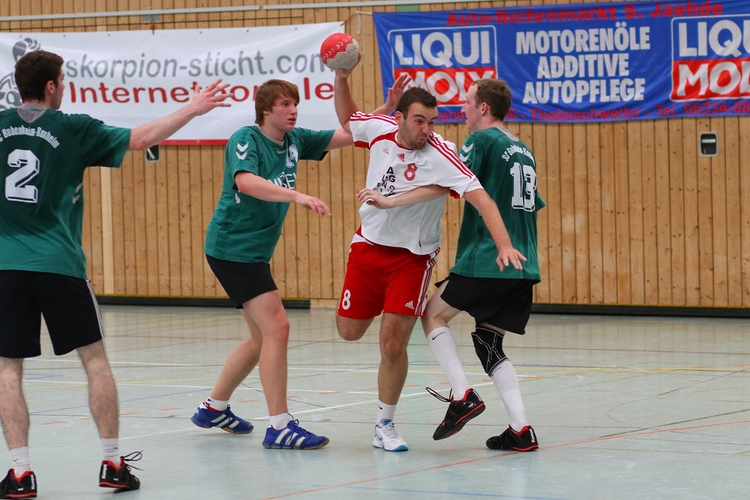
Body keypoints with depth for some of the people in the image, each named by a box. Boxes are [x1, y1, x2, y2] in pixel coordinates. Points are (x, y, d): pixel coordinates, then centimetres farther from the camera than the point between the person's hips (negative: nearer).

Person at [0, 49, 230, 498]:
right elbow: (138, 139, -1)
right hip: (59, 264, -1)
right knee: (95, 358, 11)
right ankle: (113, 462, 11)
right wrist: (193, 109, 9)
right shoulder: (72, 129, 0)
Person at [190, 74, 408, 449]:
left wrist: (387, 108, -5)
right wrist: (296, 196, -48)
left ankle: (214, 407, 33)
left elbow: (348, 134, 9)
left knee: (262, 336, 18)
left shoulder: (294, 141, 7)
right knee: (276, 327, -16)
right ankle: (280, 427, -15)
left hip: (254, 252, 10)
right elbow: (246, 182, -35)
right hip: (232, 247, -9)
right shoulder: (245, 140, -16)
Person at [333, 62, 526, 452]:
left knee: (392, 346, -9)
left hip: (412, 257, -4)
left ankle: (385, 427, 9)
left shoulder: (441, 156, -23)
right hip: (368, 245, 4)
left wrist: (504, 245, -44)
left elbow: (481, 199, -32)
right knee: (349, 331, 12)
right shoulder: (380, 130, -8)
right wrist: (341, 79, 1)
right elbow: (347, 119, 16)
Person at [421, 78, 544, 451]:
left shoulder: (483, 140, -6)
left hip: (485, 262, -8)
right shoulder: (523, 150, 19)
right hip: (523, 266, 8)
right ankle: (520, 431, 0)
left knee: (434, 313, 10)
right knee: (487, 342, 13)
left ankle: (463, 396, -5)